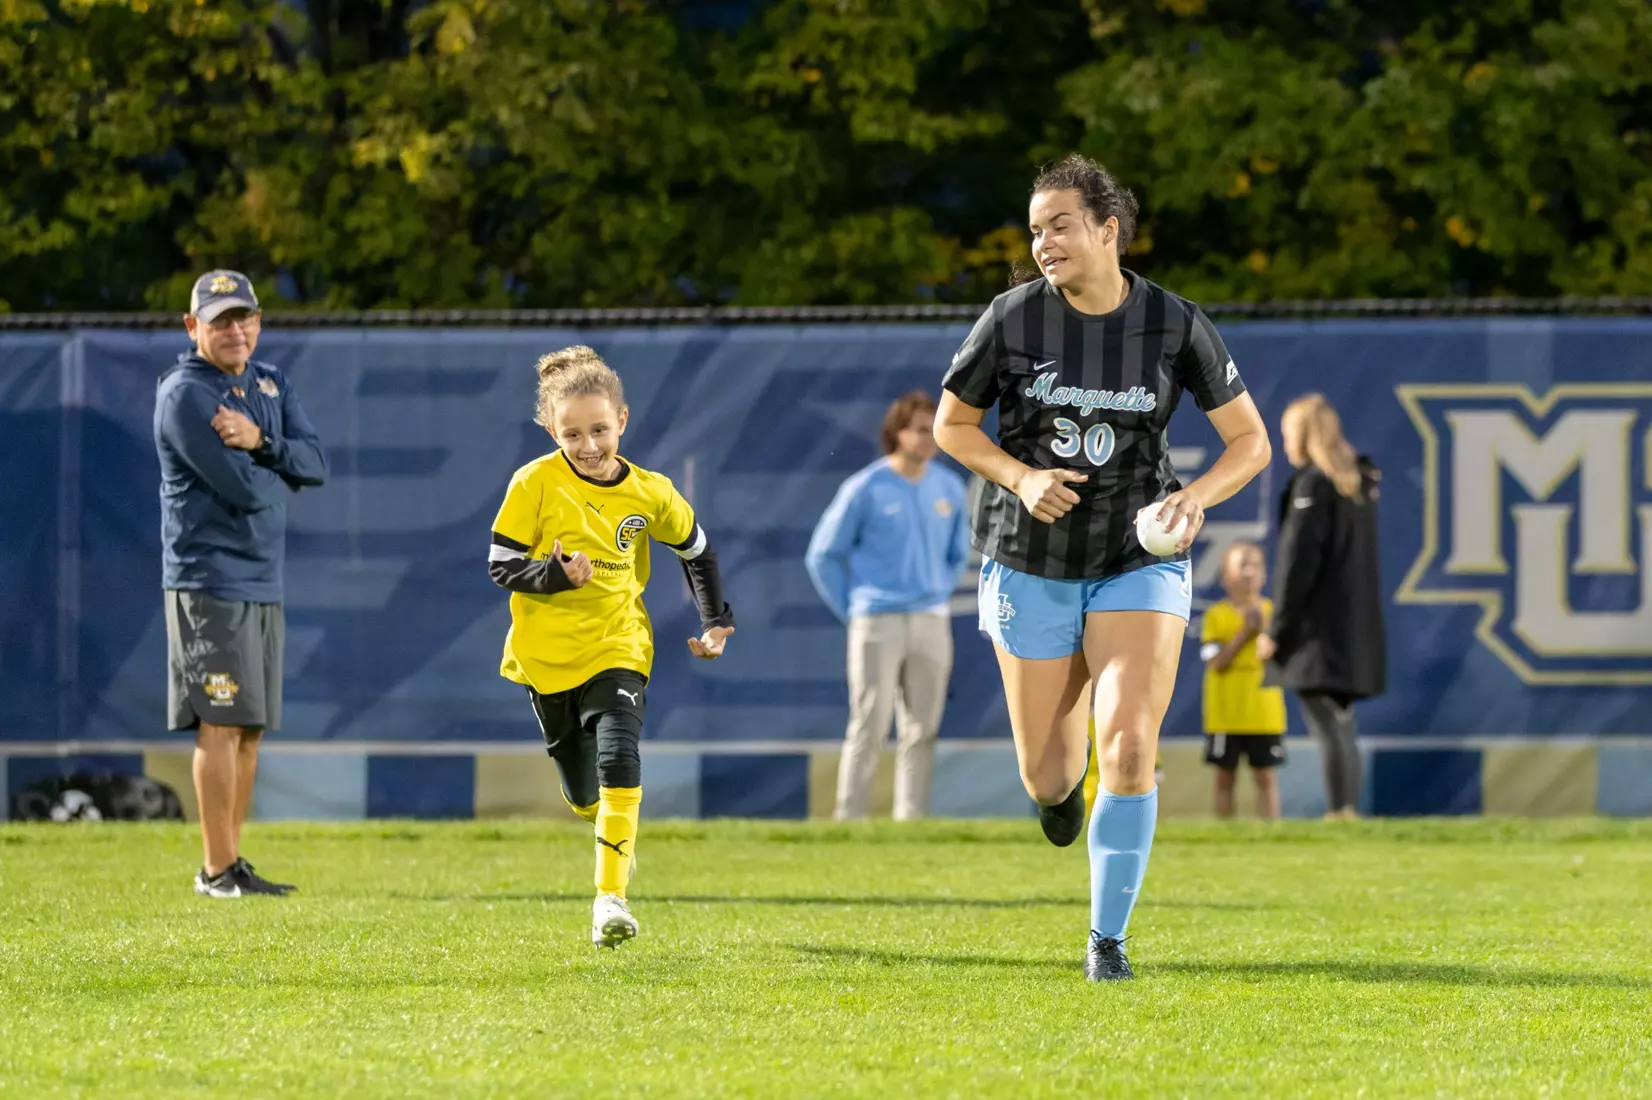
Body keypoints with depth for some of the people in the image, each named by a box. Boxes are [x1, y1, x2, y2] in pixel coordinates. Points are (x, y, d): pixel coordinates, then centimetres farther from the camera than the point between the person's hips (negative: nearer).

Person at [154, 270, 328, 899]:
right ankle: (216, 870, -9)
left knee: (250, 728, 10)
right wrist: (285, 473, 0)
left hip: (263, 581, 8)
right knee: (222, 722, -11)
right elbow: (245, 489, -20)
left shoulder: (270, 385, 14)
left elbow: (316, 463, 3)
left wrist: (260, 442, -14)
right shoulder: (184, 394, -12)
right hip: (211, 580, -8)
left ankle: (231, 861, 16)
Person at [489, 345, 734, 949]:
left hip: (617, 649, 0)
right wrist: (556, 575, -26)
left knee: (619, 761, -24)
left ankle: (611, 894, -21)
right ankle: (609, 829, 49)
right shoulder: (535, 485, -11)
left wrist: (715, 622, 11)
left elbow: (696, 550, 14)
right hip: (547, 655, 1)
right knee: (582, 790, 12)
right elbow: (501, 564, -8)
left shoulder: (650, 493, -4)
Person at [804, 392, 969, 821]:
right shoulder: (864, 489, -6)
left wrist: (938, 599, 11)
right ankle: (850, 819, -6)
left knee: (922, 731, 5)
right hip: (877, 624, -4)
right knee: (869, 728, -8)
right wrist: (853, 612, -1)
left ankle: (911, 819, 9)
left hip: (931, 624, 4)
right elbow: (823, 556, 0)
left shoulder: (949, 488, 8)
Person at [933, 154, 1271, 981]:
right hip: (1030, 563, 1)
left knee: (1129, 749, -18)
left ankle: (1108, 939, -6)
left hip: (1140, 562, -1)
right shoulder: (1013, 317, -8)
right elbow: (951, 425, 4)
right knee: (1046, 778, 4)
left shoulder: (1175, 324, -7)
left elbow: (1250, 440, 0)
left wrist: (1196, 496, -19)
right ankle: (1063, 779, 45)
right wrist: (1022, 477, -14)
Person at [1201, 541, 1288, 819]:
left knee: (1265, 776, 2)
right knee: (1225, 776, 4)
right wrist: (1245, 633, -14)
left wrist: (1264, 632, -15)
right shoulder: (1216, 615, 0)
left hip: (1264, 711, 1)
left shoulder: (1272, 612, 5)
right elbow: (1215, 662, -10)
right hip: (1225, 712, -1)